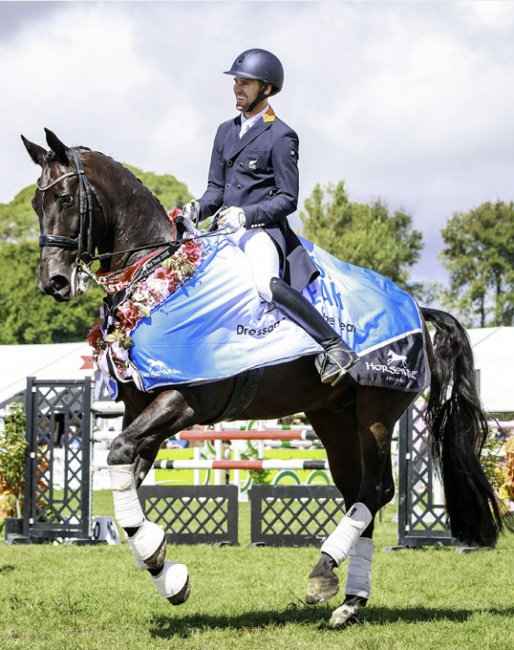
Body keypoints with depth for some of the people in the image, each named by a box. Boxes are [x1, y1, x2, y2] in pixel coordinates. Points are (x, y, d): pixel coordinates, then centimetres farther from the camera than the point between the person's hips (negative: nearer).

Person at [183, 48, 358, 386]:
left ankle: (335, 347, -30)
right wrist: (198, 209, -3)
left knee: (268, 284, -35)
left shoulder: (280, 136, -3)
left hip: (262, 229, -8)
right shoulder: (226, 131, 18)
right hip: (227, 231, 8)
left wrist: (246, 215, -21)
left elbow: (288, 199, -7)